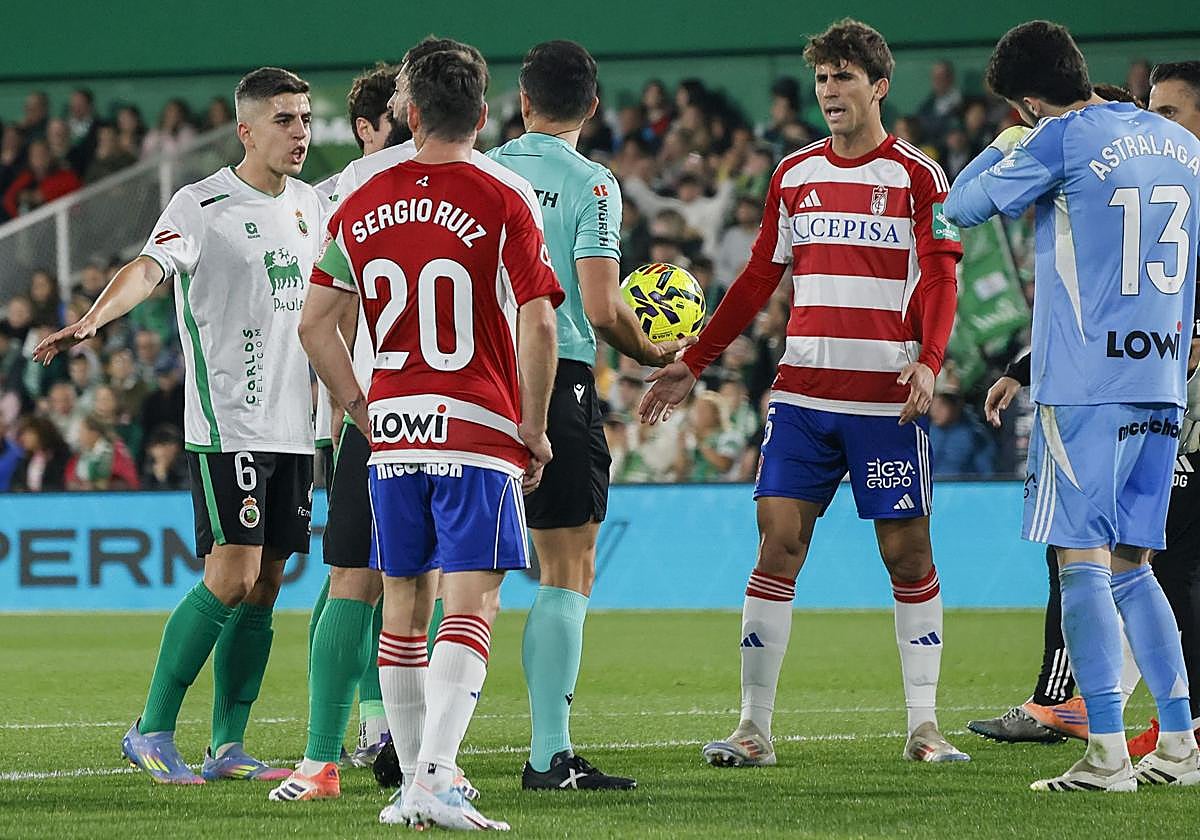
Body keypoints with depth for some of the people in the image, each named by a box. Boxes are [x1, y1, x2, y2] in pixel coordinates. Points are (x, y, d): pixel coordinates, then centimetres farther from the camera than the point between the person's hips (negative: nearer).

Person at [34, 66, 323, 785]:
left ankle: (229, 745, 11)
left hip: (294, 424, 7)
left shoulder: (307, 203, 12)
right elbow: (150, 268, -25)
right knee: (231, 577, -13)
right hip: (227, 423, -7)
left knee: (266, 584, 5)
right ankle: (153, 732, -4)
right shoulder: (203, 205, -9)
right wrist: (90, 322, -42)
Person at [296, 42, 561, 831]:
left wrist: (362, 410, 15)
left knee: (404, 607, 13)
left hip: (391, 433, 4)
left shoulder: (362, 203, 6)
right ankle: (434, 778, -23)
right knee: (471, 608, -8)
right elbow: (537, 324, -13)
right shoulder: (504, 198, -7)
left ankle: (412, 783, 17)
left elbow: (315, 323, 8)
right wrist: (533, 429, -3)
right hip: (478, 435, -4)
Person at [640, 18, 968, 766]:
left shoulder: (917, 175, 1)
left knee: (908, 553, 1)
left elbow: (939, 280, -7)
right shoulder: (794, 175, 13)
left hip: (888, 396, -3)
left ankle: (924, 726, 8)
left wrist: (928, 362, -24)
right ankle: (755, 727, -3)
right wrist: (694, 362, 17)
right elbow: (760, 279, 19)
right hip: (803, 391, 3)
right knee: (779, 542, -4)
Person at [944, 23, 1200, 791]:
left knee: (1082, 560, -5)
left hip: (1085, 383, -7)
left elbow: (964, 207, 3)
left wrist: (1001, 149, 18)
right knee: (1130, 565, 13)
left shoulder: (1061, 140, -7)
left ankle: (1107, 754, -11)